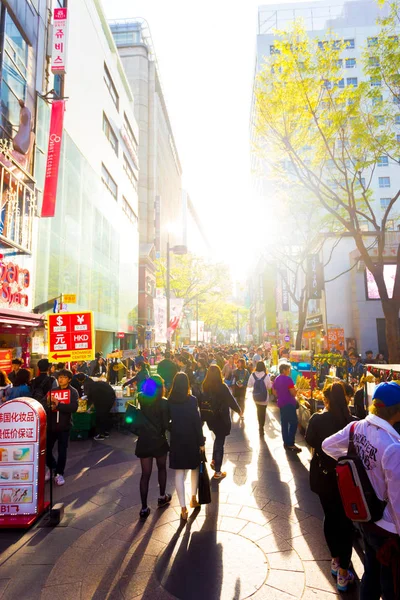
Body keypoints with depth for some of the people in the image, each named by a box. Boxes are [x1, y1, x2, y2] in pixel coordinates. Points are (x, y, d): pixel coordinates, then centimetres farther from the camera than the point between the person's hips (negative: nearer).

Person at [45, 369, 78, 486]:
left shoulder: (73, 392, -3)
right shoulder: (53, 390, 9)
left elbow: (74, 407, -17)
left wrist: (58, 405, -22)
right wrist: (49, 405, -16)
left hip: (64, 425, -3)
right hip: (51, 424, 3)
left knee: (62, 451, 3)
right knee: (46, 449, 5)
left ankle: (59, 473, 20)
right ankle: (51, 467, 32)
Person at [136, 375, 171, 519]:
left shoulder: (142, 399, -4)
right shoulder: (164, 403, -16)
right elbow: (166, 424, -13)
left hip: (144, 440, 3)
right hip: (158, 440, -3)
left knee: (145, 474, 9)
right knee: (162, 468, 22)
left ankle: (144, 508, 9)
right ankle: (162, 497, 36)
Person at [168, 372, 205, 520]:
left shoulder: (169, 401, -6)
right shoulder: (192, 400, -14)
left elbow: (167, 420, 0)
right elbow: (197, 422, -12)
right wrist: (201, 442, -5)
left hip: (176, 439, 1)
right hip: (191, 439, -1)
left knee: (179, 473, 7)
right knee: (195, 468, 22)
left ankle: (183, 507, 8)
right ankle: (193, 498, 32)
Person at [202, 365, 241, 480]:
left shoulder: (205, 386, -7)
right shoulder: (222, 387, -20)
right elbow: (231, 400, -13)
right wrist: (239, 410, 5)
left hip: (210, 417, 5)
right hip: (221, 418, -5)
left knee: (217, 438, 29)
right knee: (220, 442, 7)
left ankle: (214, 461, 26)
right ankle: (217, 472, 15)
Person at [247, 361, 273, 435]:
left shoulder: (252, 375, -13)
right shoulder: (266, 376, -19)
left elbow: (249, 386, -4)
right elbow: (269, 387, -8)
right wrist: (271, 383, 12)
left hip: (256, 396, 3)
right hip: (264, 397, -3)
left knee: (259, 410, 25)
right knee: (263, 412, 10)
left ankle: (260, 425, 39)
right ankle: (261, 427, 9)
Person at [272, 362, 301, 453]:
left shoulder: (276, 379, 10)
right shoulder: (288, 379, -15)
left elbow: (274, 392, 17)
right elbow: (293, 393, -16)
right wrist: (297, 389, 3)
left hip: (281, 404, 9)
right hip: (289, 404, -9)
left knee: (284, 423, 12)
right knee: (293, 423, -4)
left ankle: (286, 443, 17)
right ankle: (290, 444, -6)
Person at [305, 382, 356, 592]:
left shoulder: (317, 419, -17)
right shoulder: (353, 422, -19)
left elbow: (310, 442, 0)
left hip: (324, 476, 1)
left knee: (330, 517, 22)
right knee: (346, 522, 15)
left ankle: (335, 561, 39)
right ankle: (343, 574, 23)